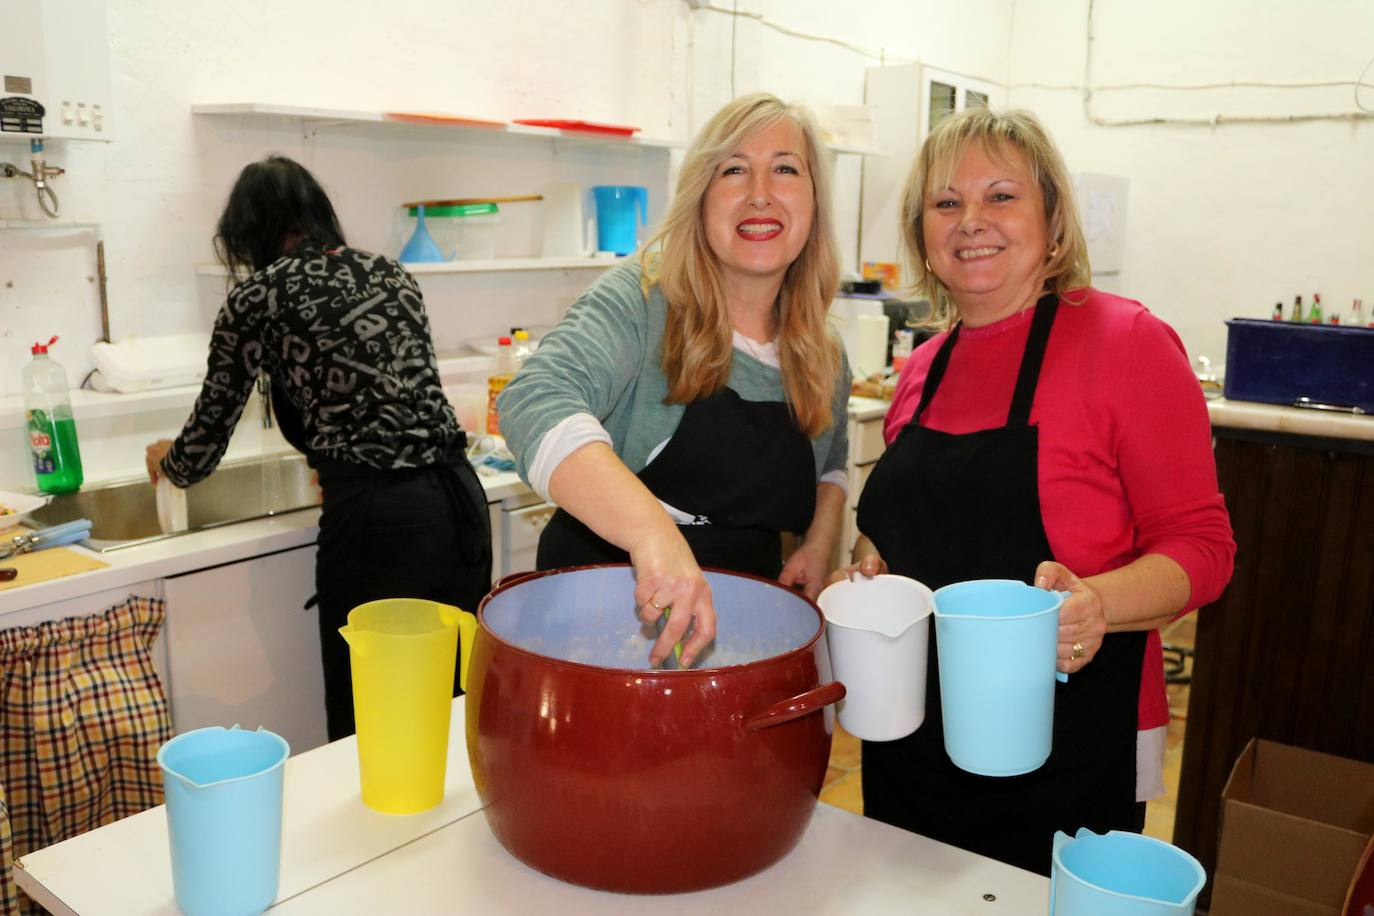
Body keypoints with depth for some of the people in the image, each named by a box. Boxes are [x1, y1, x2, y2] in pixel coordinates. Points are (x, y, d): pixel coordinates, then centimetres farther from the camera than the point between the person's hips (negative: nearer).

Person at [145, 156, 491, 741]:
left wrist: (167, 461, 32)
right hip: (459, 501, 6)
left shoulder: (259, 296, 1)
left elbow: (208, 435, 10)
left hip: (378, 522, -6)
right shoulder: (391, 272, 16)